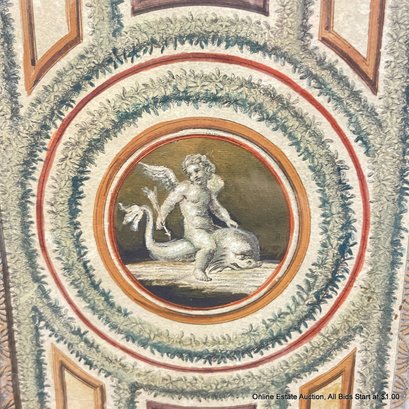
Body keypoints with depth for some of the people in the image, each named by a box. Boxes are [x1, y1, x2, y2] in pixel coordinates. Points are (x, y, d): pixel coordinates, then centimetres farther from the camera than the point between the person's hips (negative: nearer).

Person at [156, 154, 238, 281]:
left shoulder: (208, 192, 17)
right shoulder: (185, 187, -2)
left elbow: (217, 208, 19)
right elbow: (169, 202, 1)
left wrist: (228, 220, 5)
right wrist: (161, 217, -5)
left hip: (209, 227, 8)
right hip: (193, 228, -7)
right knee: (209, 246, -32)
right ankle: (198, 270, -13)